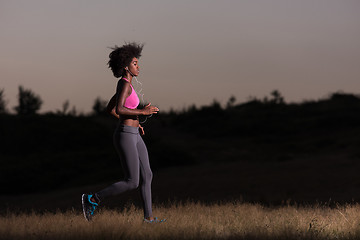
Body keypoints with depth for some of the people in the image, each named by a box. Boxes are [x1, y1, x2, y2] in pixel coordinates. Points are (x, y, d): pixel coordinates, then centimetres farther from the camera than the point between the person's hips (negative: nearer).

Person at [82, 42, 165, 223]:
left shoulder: (125, 84, 12)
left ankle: (148, 216, 17)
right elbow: (119, 109, -29)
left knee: (147, 176, 11)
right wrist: (142, 112, -21)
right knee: (132, 182, -6)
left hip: (133, 136, 10)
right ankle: (92, 199, 3)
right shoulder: (124, 84, -17)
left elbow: (110, 109, 21)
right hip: (125, 137, -10)